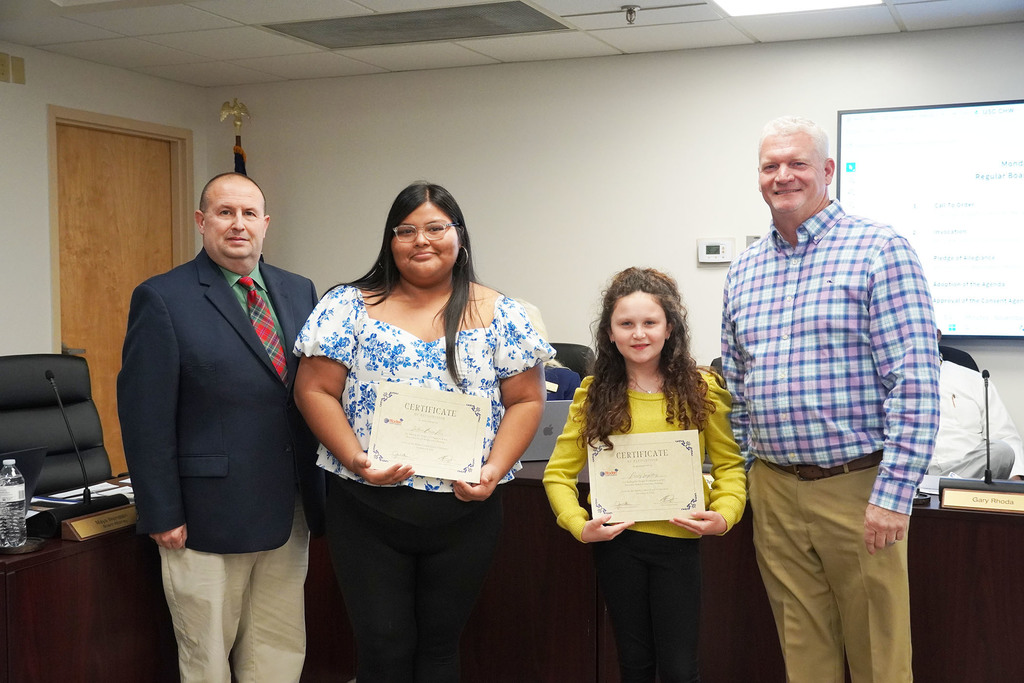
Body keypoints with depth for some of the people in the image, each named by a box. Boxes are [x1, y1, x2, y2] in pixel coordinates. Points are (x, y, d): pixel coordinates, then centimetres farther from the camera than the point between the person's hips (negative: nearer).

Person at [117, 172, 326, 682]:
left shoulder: (299, 292, 9)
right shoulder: (162, 299, -7)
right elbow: (144, 416, -10)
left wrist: (320, 488, 7)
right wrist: (162, 515, -12)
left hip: (291, 512, 5)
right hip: (207, 516, -5)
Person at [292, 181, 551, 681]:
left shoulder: (500, 316, 2)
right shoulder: (349, 307, 0)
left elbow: (526, 400, 2)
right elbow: (314, 390, -2)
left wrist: (495, 469, -13)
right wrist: (356, 460, -15)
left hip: (465, 509, 1)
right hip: (366, 509, -1)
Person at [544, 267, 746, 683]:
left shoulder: (701, 389, -2)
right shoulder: (593, 395, 1)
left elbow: (729, 464, 1)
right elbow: (558, 473, 2)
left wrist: (724, 514, -16)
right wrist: (578, 524, -12)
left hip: (678, 539, -1)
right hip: (615, 538, 1)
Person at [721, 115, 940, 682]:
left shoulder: (879, 251, -7)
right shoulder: (743, 272, 10)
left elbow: (915, 384, -14)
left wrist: (893, 494, -18)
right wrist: (743, 477, 13)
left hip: (857, 487, -5)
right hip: (773, 492, 5)